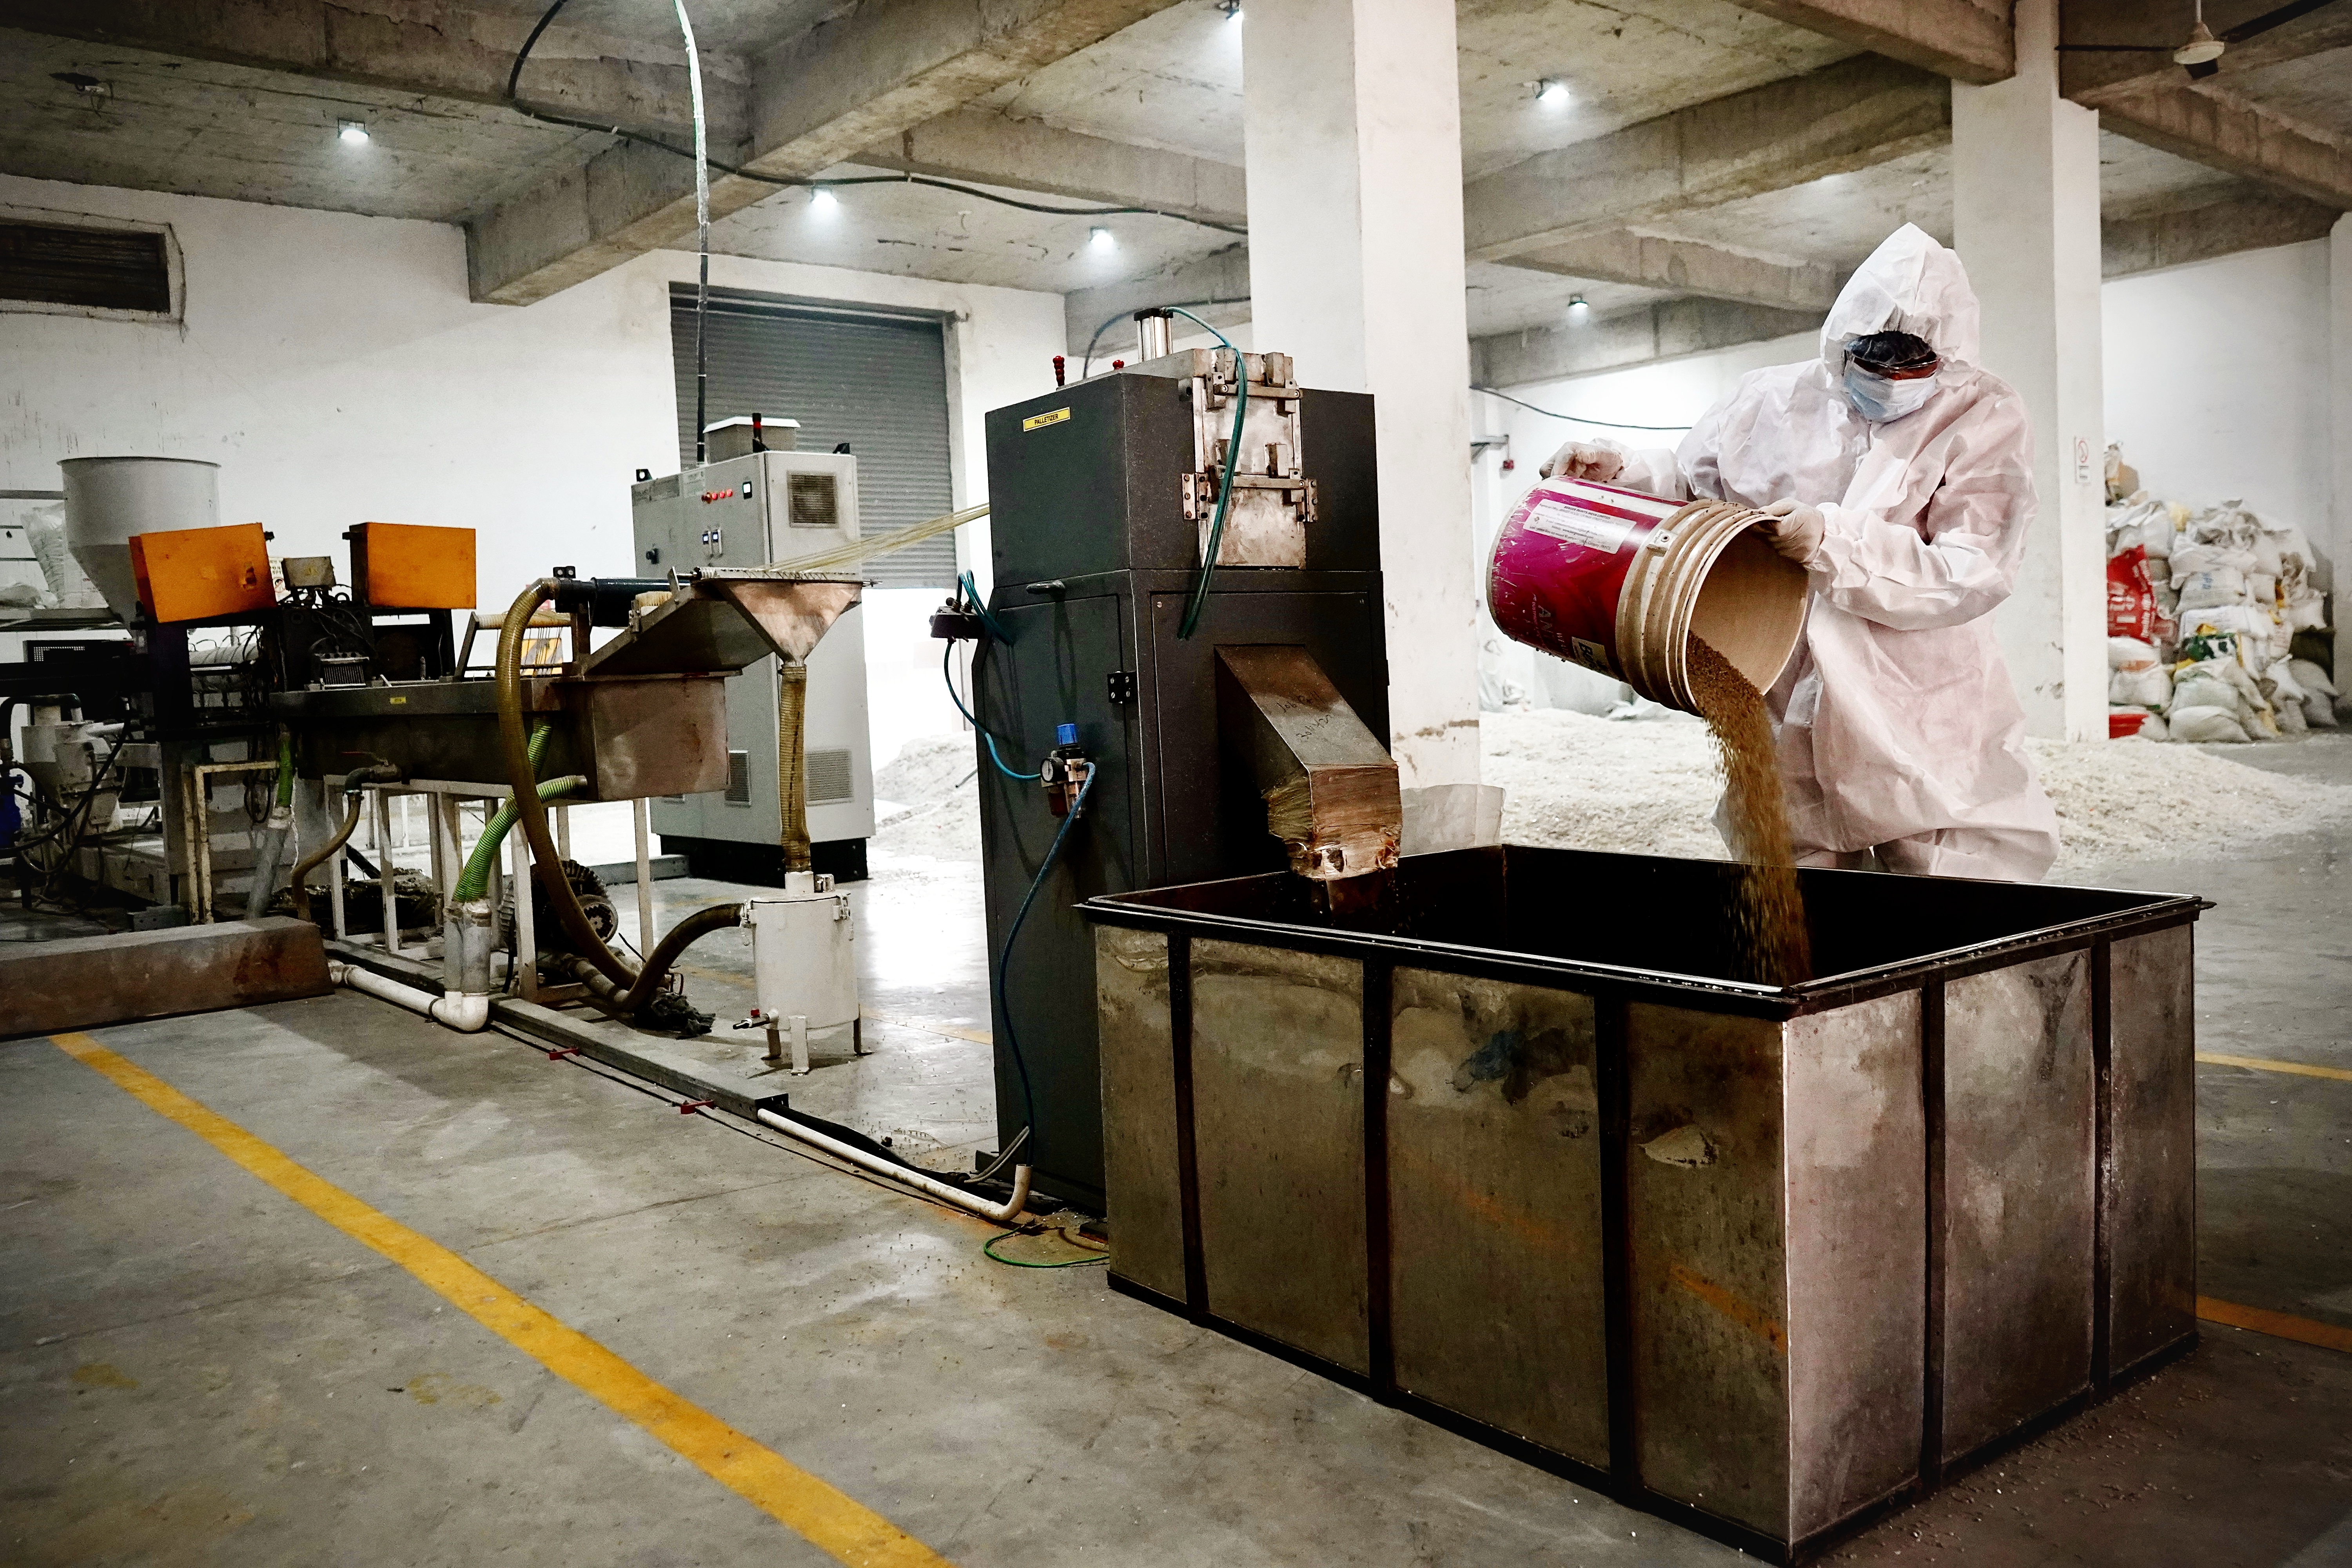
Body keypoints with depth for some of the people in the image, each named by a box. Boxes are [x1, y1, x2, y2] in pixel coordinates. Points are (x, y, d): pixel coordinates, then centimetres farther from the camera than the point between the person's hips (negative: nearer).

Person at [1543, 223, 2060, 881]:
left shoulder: (1984, 420, -3)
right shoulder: (1773, 401, 5)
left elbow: (1971, 574, -14)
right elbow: (1688, 480, 22)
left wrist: (1833, 541, -25)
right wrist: (1617, 469, 2)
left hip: (1928, 741, -2)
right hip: (1788, 729, 3)